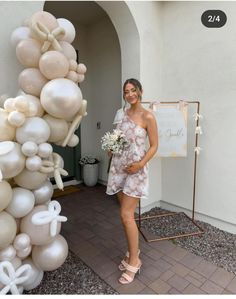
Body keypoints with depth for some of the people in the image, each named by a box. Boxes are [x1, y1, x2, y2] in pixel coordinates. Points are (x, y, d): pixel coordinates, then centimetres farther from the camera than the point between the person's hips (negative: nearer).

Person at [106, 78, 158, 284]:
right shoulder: (124, 112, 11)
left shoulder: (148, 117, -9)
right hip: (119, 167, 7)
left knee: (126, 215, -7)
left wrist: (141, 164, -19)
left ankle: (134, 261, 13)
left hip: (135, 169, -6)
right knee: (126, 213, 13)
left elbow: (154, 146, -7)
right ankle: (133, 251, 32)